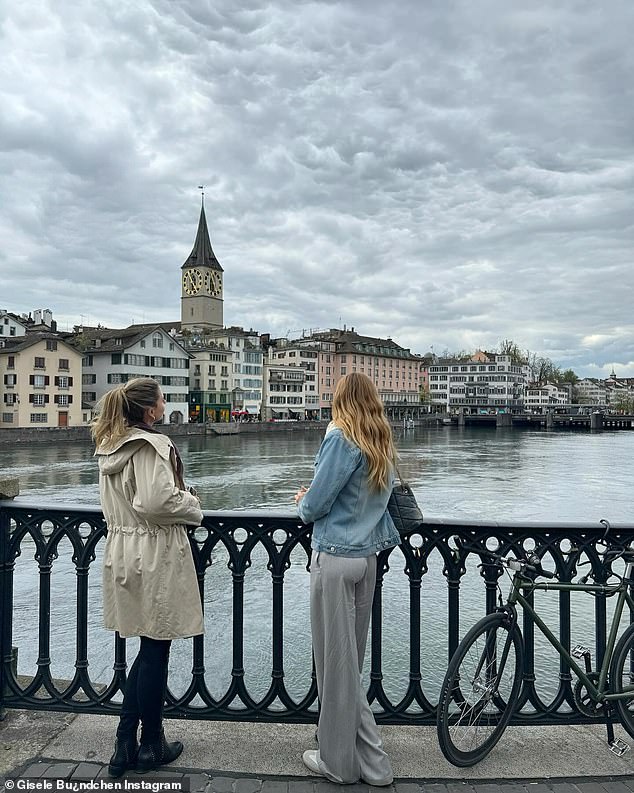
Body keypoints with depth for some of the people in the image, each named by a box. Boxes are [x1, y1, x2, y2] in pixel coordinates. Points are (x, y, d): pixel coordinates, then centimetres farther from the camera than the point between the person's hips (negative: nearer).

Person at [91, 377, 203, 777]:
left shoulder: (111, 445, 10)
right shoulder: (153, 445, -19)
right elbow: (156, 502, -27)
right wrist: (192, 504, -8)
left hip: (123, 548, 9)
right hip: (154, 554, -8)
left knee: (148, 648, 20)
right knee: (156, 650, 7)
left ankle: (126, 743, 29)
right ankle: (152, 746, 24)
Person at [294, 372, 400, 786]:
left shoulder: (341, 438, -13)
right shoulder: (384, 445, 9)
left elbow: (315, 505, -14)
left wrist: (304, 501, 8)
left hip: (335, 558, -7)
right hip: (368, 556, 8)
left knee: (336, 659, 6)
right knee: (352, 659, 18)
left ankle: (339, 762, 21)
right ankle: (369, 759, 32)